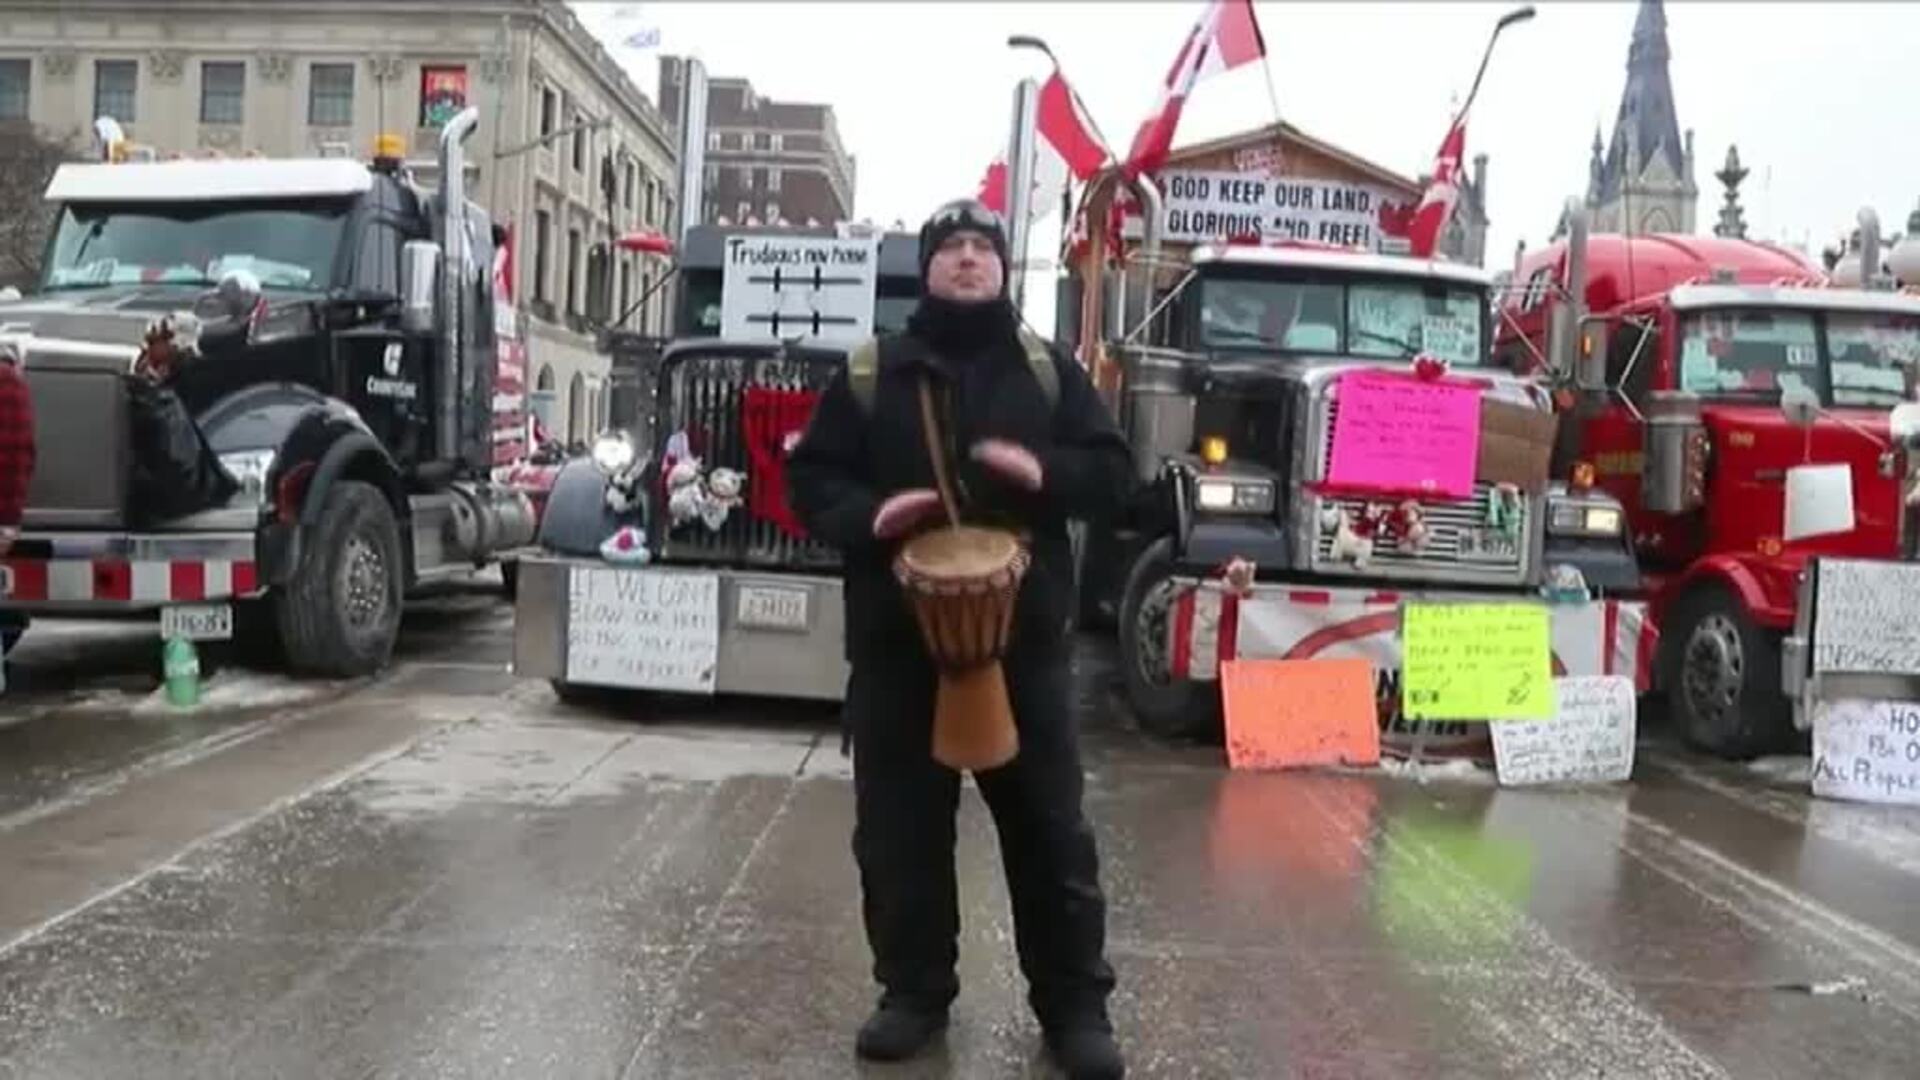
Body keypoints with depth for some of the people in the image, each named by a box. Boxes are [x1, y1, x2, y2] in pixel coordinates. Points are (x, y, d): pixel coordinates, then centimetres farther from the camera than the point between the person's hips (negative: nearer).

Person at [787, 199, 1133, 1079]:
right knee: (900, 828, 8)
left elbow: (1113, 473, 7)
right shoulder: (870, 373, 7)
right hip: (896, 638, 0)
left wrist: (1046, 473, -14)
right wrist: (866, 516, -15)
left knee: (1050, 829, 5)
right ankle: (914, 991, 25)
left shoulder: (1049, 372, 9)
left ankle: (1074, 1003, 18)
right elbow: (810, 477, 6)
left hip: (1025, 638, 0)